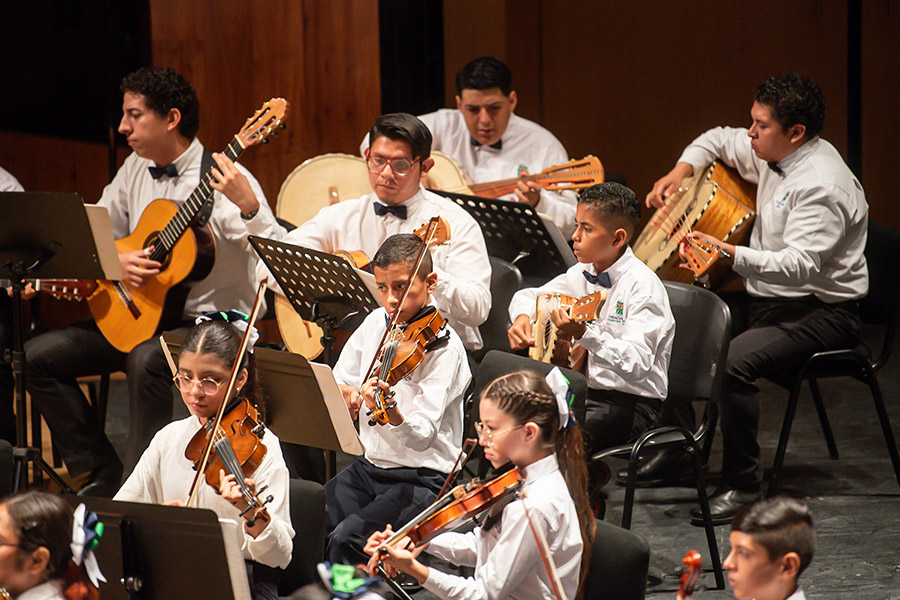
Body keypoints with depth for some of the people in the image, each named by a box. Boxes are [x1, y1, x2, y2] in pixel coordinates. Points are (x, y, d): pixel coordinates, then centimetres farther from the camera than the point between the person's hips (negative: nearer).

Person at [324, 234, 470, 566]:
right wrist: (344, 393, -7)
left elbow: (422, 437, -24)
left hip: (423, 479, -7)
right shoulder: (376, 323, 5)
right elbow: (338, 381, 17)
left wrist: (391, 411, -44)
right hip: (369, 466, 7)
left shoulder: (444, 347, -14)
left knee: (346, 538, -27)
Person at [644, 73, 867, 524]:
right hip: (768, 300, 10)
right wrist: (680, 172, 8)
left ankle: (742, 486, -22)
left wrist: (731, 254, -42)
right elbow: (719, 140, 27)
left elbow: (801, 265, -34)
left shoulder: (822, 185, -23)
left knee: (733, 360, -33)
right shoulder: (771, 154, 7)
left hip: (821, 313, -10)